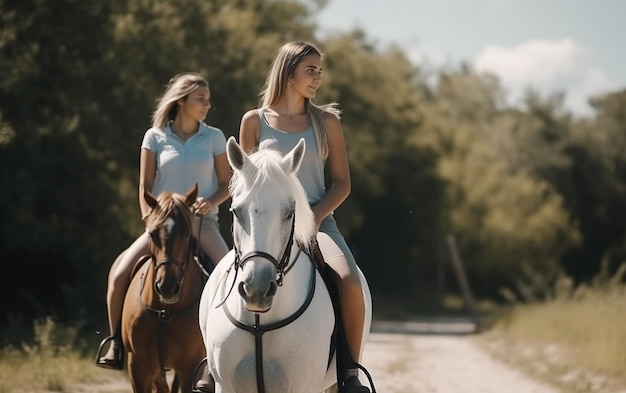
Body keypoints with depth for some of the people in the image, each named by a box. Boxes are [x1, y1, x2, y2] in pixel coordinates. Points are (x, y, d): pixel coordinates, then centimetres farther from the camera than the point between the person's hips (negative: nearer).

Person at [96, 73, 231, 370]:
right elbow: (145, 185, 4)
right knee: (119, 274, -18)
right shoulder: (155, 137, 3)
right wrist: (149, 218, -12)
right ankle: (115, 342, 0)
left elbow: (227, 184, 6)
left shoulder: (214, 138, 5)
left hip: (202, 222, 0)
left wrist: (211, 201, -14)